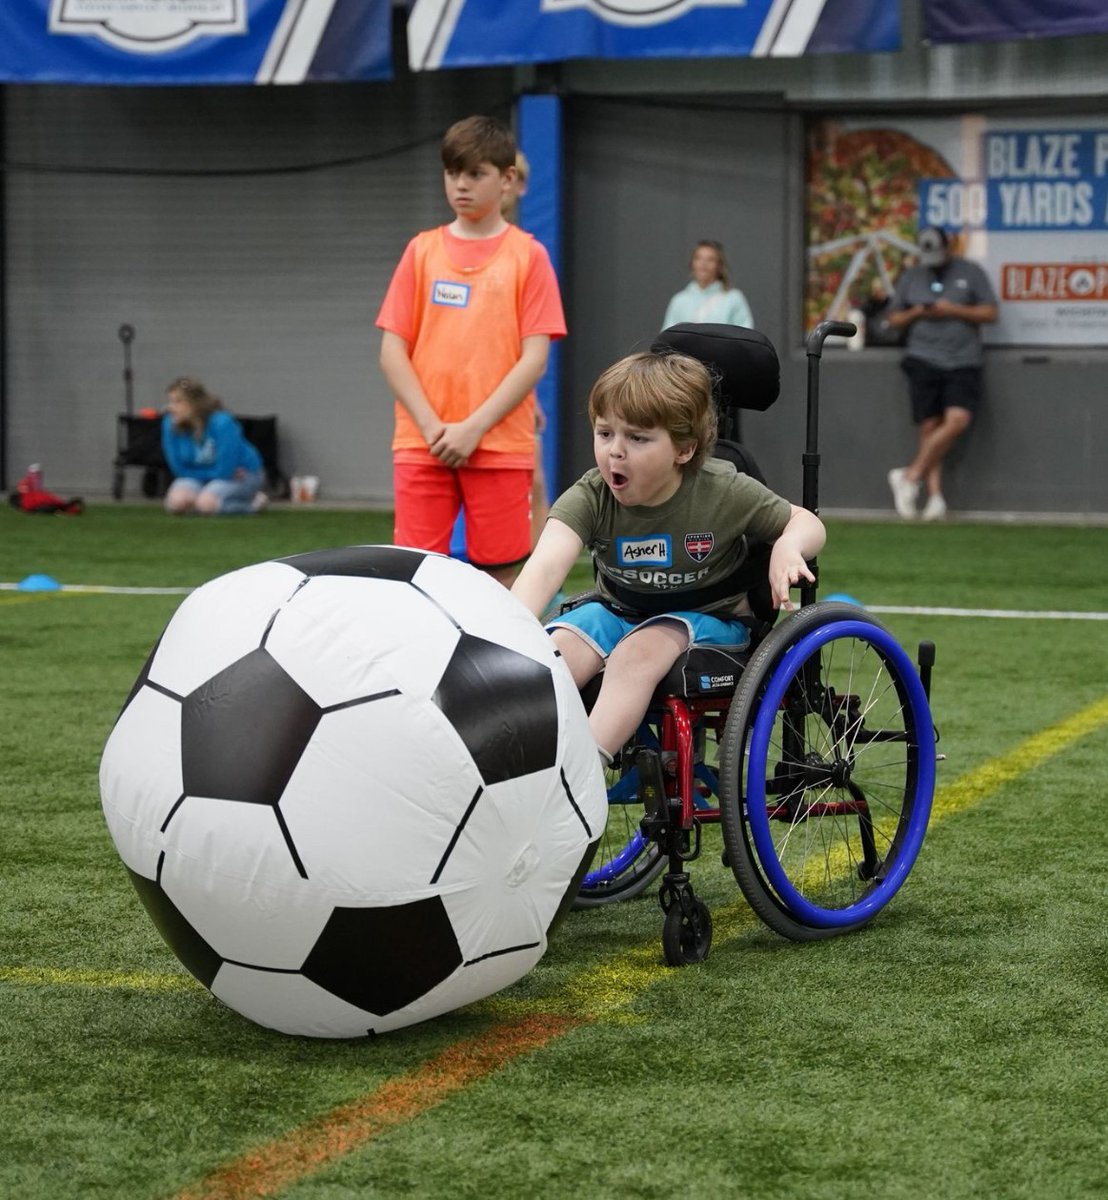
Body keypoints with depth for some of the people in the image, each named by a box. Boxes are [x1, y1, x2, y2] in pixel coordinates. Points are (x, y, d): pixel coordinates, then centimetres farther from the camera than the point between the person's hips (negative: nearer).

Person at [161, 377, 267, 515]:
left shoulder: (222, 424, -29)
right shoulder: (171, 424, -16)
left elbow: (225, 472, -25)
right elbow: (180, 469, -9)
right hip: (198, 477, 4)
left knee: (206, 504, -33)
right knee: (176, 502, -26)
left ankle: (253, 502, -6)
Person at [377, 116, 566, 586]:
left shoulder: (527, 255, 2)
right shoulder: (422, 250, 8)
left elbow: (534, 357, -4)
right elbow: (393, 350, 5)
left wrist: (474, 427, -12)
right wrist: (431, 425, -8)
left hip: (500, 445, -2)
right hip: (422, 444, 2)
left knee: (501, 575, 2)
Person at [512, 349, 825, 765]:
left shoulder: (725, 493, -17)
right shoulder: (589, 498, -17)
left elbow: (806, 521, -1)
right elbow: (546, 566, -34)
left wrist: (788, 547, -26)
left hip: (708, 618, -3)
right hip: (617, 610, 3)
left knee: (638, 651, -34)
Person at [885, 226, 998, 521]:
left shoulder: (970, 273, 8)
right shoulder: (910, 277, 15)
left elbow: (990, 313, 3)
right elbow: (894, 319, 19)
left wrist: (954, 310, -9)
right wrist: (915, 313, -2)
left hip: (963, 362, -1)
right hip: (924, 361, 1)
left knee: (958, 420, -20)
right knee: (929, 428, -7)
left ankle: (910, 476, -12)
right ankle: (935, 495, -7)